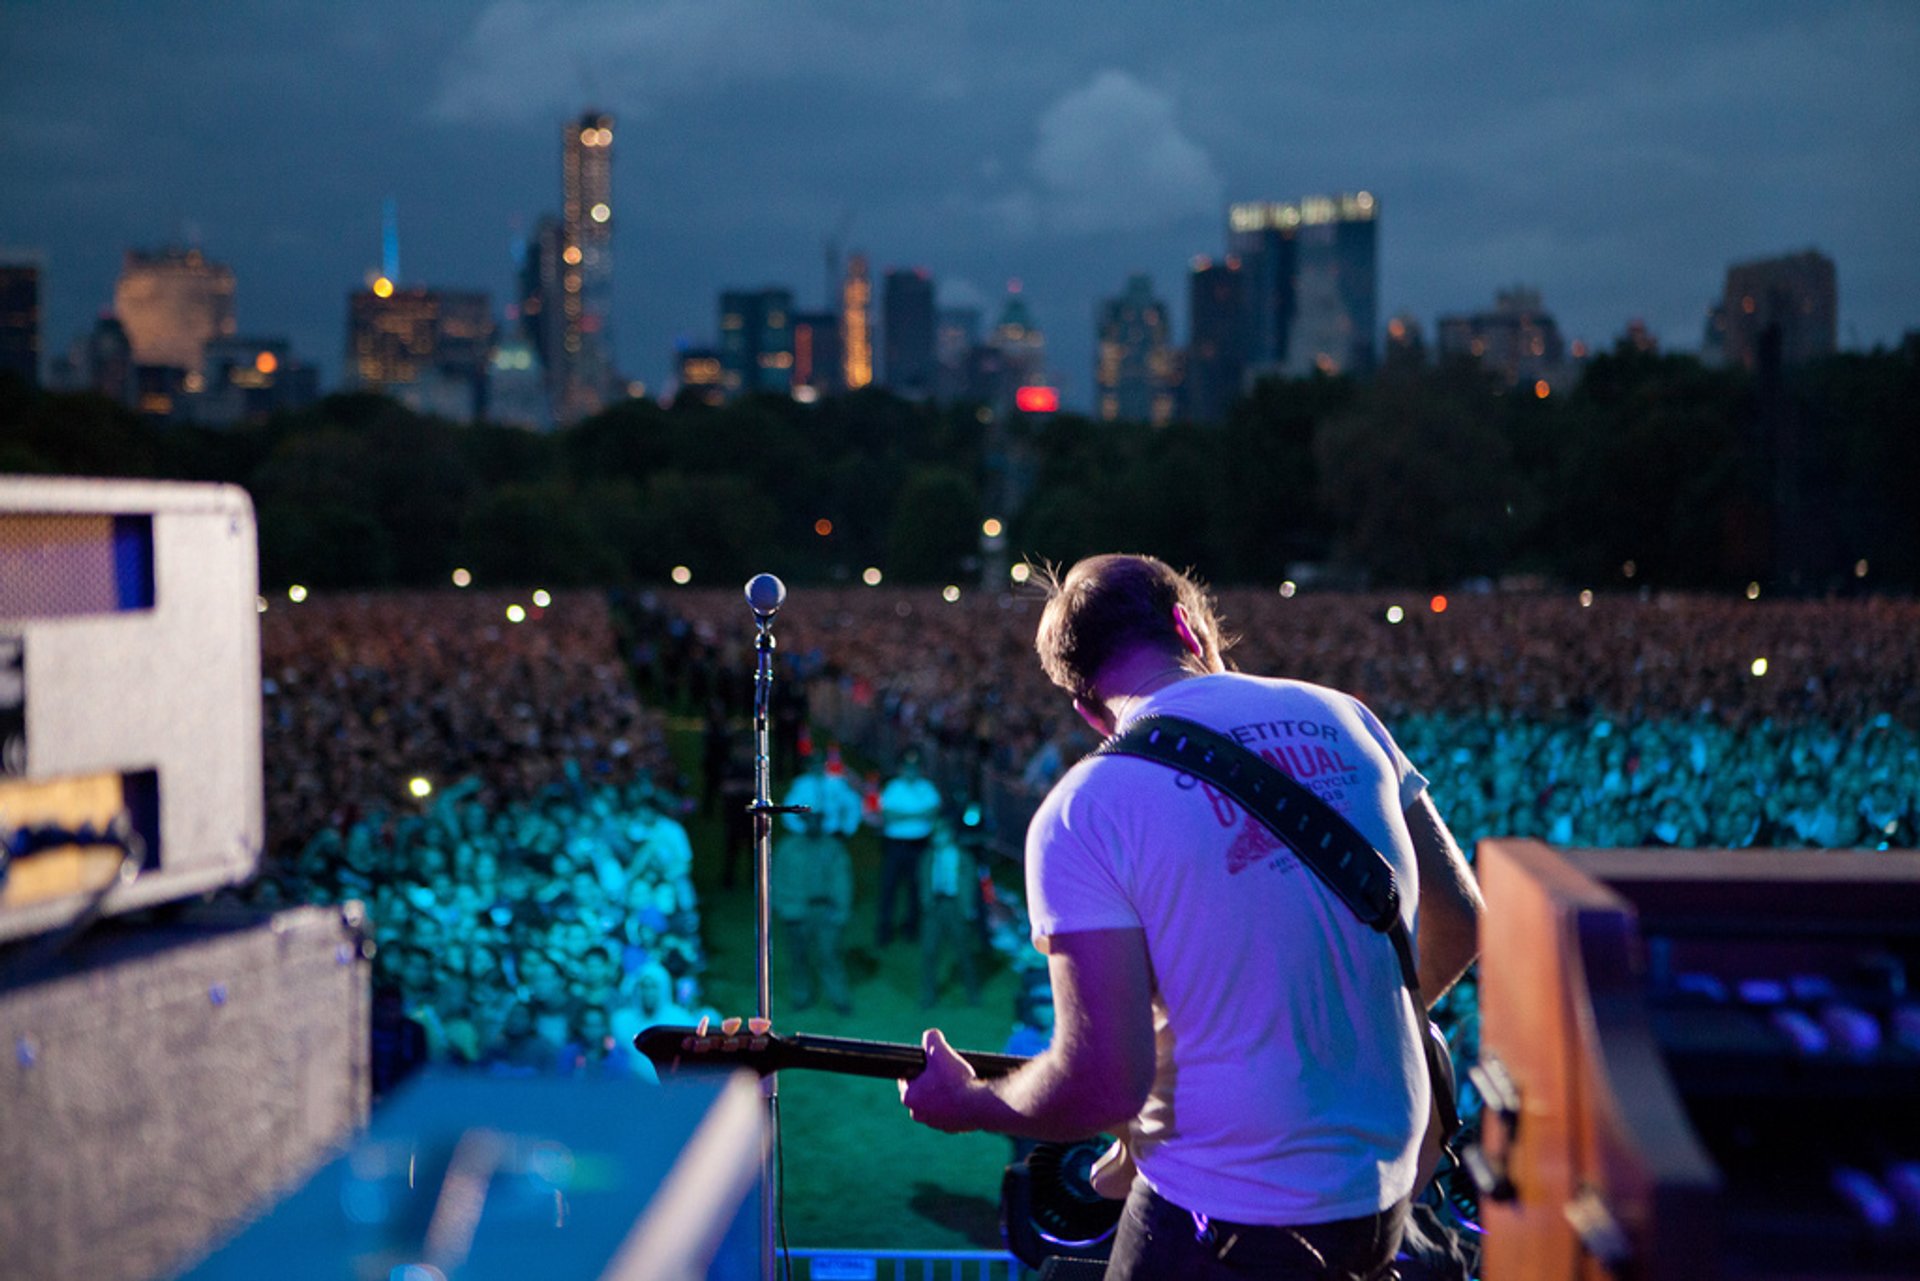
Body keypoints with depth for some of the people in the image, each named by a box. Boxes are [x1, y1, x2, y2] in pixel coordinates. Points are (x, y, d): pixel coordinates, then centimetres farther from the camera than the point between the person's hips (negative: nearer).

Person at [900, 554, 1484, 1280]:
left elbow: (1103, 1082, -18)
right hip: (1383, 1196, 6)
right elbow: (1460, 919, 10)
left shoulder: (1082, 812, -15)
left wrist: (966, 1105, 2)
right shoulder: (1339, 718, 1)